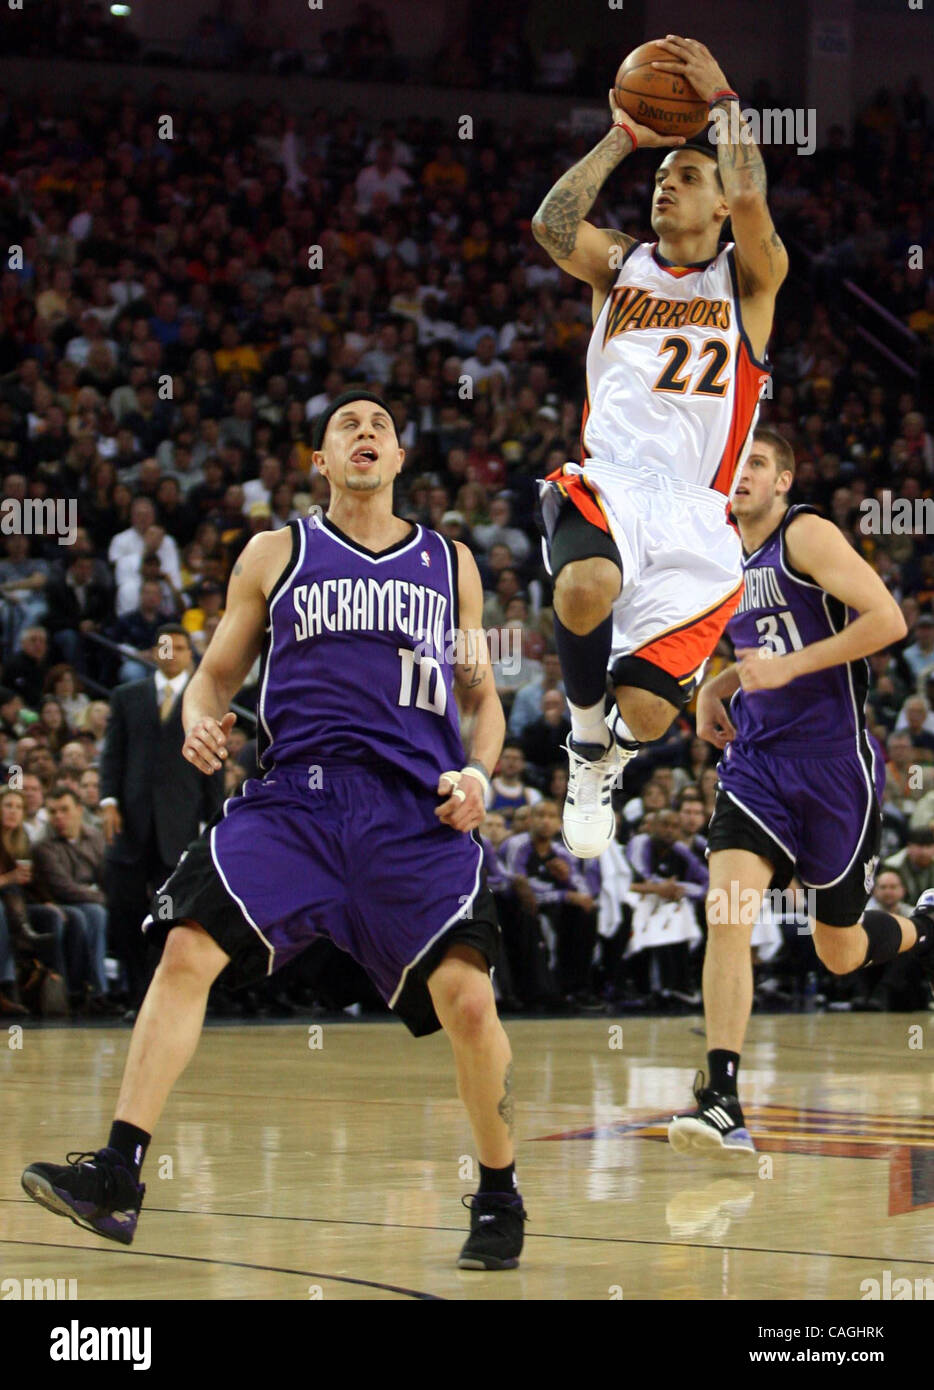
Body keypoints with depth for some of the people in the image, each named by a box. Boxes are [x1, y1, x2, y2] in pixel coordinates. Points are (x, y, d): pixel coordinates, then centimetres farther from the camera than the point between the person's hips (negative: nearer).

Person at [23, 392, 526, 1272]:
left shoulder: (449, 564, 17)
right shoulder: (275, 555, 15)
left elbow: (482, 697, 21)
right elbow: (215, 675, 18)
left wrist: (478, 774, 1)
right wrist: (198, 720, -6)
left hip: (416, 806, 0)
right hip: (293, 792, 0)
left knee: (466, 996, -15)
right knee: (187, 950, -18)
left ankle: (499, 1200, 7)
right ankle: (117, 1178, -16)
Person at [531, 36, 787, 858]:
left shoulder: (748, 279, 9)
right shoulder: (620, 265, 17)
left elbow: (751, 200, -12)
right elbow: (553, 223, -4)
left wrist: (723, 100, -4)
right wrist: (626, 136, 1)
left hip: (694, 512, -1)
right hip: (607, 483, 1)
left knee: (645, 712, -11)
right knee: (586, 587, -37)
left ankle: (611, 758, 30)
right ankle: (585, 733, -5)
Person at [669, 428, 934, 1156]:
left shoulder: (808, 535, -9)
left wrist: (788, 667, -21)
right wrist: (718, 686, 12)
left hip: (834, 761, -5)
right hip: (756, 759, 5)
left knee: (840, 952, 7)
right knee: (727, 915, -17)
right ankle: (722, 1101, -19)